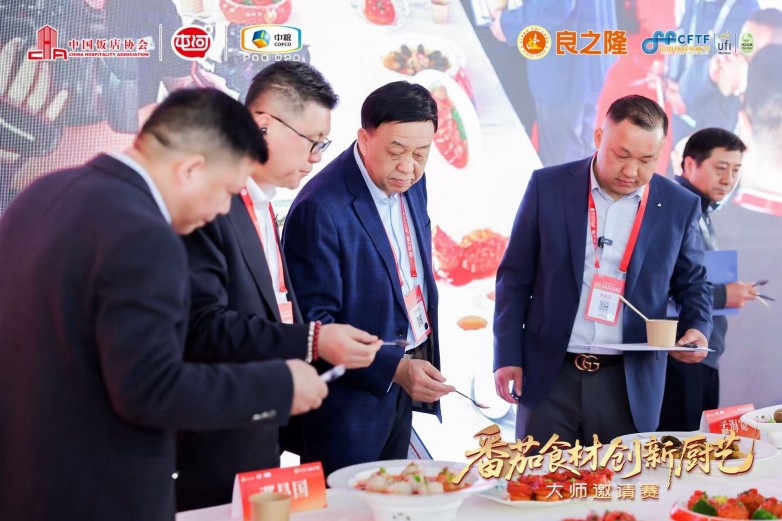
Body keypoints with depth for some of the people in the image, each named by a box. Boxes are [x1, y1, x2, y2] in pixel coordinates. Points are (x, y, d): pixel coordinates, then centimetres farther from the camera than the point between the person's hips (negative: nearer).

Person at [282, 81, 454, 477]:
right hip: (353, 397, -7)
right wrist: (395, 368, -27)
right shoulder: (321, 208, -22)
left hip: (403, 386, 7)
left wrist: (416, 364, 13)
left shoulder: (411, 184, 2)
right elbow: (315, 325, -20)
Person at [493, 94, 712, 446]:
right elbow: (515, 276, 2)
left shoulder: (679, 205, 0)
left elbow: (691, 282, 13)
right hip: (549, 375, 0)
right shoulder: (549, 186, -2)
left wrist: (697, 327, -8)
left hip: (629, 384, 1)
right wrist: (508, 356, -1)